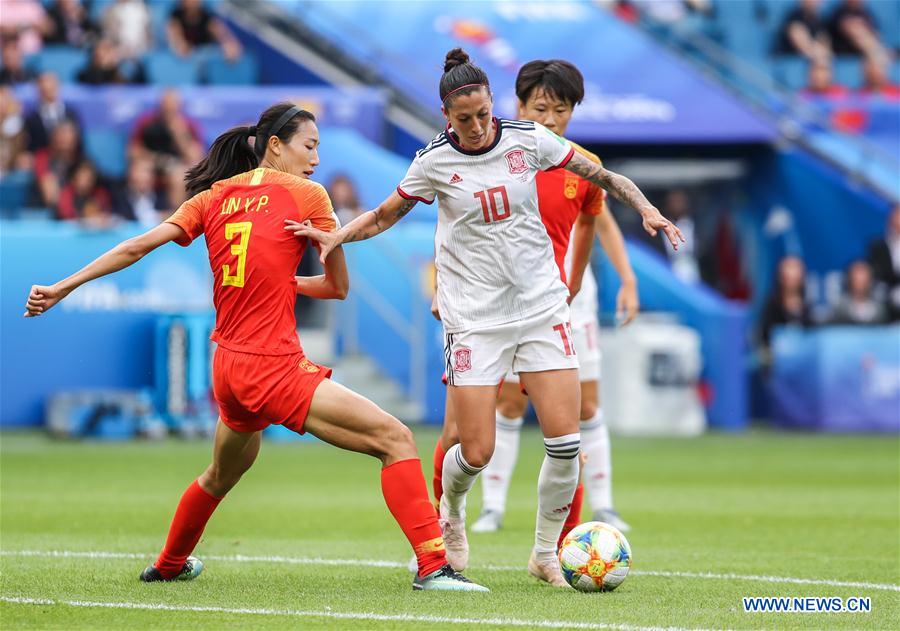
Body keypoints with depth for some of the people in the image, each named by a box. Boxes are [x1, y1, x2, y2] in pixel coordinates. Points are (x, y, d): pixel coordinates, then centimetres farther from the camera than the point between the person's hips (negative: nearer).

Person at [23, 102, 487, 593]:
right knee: (396, 440, -11)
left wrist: (62, 289, 11)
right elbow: (339, 286, 6)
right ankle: (433, 566, -23)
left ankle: (169, 565, 55)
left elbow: (137, 247, 6)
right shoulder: (307, 196, -2)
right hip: (273, 369, -7)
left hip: (227, 366, 7)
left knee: (222, 474, 34)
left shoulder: (212, 198, 11)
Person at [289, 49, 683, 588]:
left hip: (542, 305, 2)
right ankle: (452, 511, 29)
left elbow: (603, 176, 6)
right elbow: (386, 215, 10)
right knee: (476, 453, -7)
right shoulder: (434, 161, -5)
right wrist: (336, 236, -7)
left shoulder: (528, 139, -3)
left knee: (565, 441, -9)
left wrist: (646, 209, -9)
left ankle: (546, 553, 12)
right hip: (473, 316, -1)